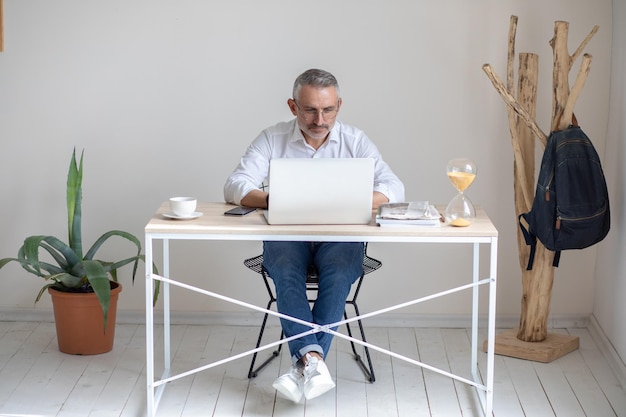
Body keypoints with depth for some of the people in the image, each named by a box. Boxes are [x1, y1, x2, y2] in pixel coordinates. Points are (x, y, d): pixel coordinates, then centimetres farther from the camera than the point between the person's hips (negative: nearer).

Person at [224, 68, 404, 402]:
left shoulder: (355, 141, 4)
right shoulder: (272, 139, 4)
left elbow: (394, 189, -6)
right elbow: (235, 186, -4)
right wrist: (269, 200, -26)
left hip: (340, 235, 0)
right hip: (286, 234, 0)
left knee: (340, 270, -33)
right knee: (284, 267, -34)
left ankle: (303, 365, -36)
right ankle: (313, 359, -44)